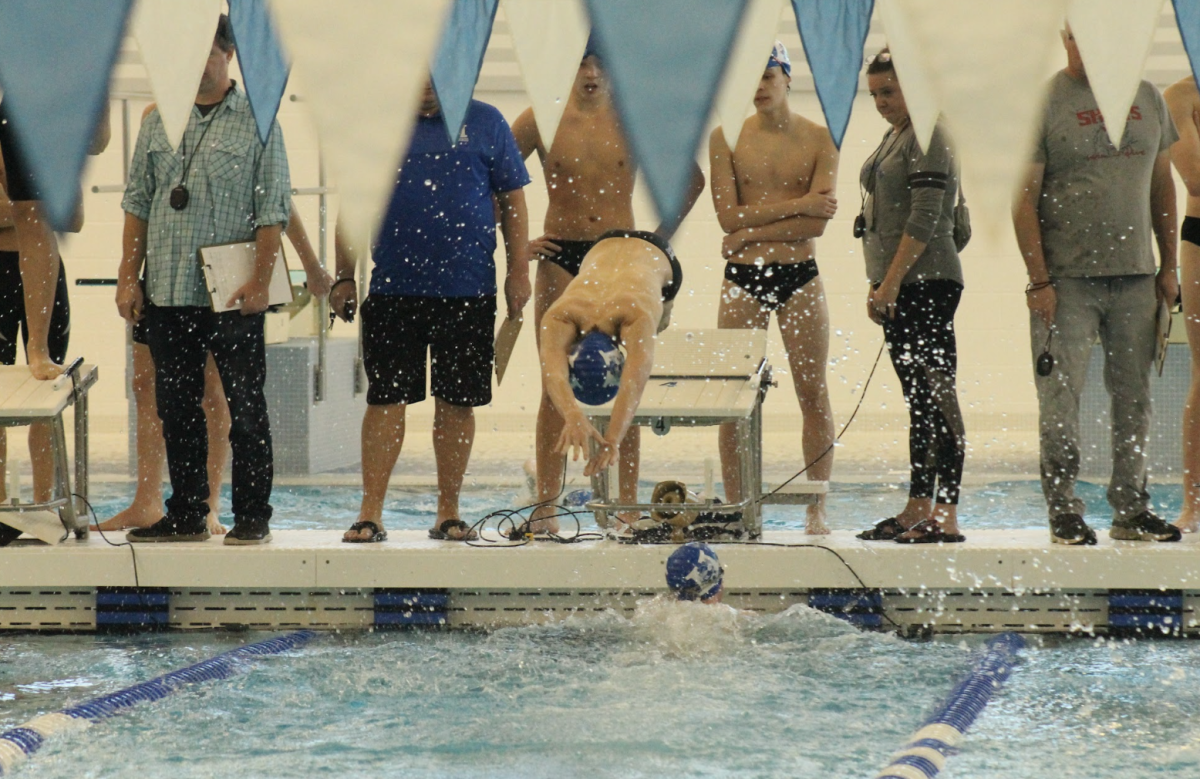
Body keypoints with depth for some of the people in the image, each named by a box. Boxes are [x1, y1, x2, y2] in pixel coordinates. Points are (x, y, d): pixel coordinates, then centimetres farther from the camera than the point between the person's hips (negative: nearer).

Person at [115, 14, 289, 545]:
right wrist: (128, 277, 6)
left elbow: (273, 211, -4)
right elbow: (137, 203, 13)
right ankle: (186, 515, 16)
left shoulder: (258, 123, -1)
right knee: (176, 410, 8)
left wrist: (260, 281, -12)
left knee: (245, 410, -1)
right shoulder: (159, 122, 12)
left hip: (233, 296, -4)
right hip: (166, 293, 5)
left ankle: (252, 517, 6)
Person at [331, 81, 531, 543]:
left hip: (467, 291, 0)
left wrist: (519, 271, 1)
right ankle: (371, 513, 1)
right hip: (393, 290, 0)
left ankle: (448, 512, 14)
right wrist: (343, 277, 4)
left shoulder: (485, 124, 6)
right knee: (385, 399, -2)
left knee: (457, 401, 5)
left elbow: (513, 201, 8)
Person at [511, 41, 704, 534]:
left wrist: (659, 238, 8)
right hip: (560, 257, -1)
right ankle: (546, 505, -1)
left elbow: (692, 178, 13)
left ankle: (628, 505, 2)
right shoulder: (542, 119, 2)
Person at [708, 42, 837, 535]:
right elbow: (730, 216, -8)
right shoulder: (726, 137, 2)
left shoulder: (817, 139, 1)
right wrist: (797, 205, -11)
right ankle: (735, 510, 6)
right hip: (742, 277, 0)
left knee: (813, 393, 0)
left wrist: (752, 231, -12)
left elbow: (818, 222, -10)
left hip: (799, 276, 0)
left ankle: (817, 512, 4)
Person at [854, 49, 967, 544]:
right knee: (917, 399, 11)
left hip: (927, 282, -10)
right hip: (898, 284, 10)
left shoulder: (928, 137, -11)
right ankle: (917, 510, 15)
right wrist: (877, 285, 18)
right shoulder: (894, 138, 18)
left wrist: (892, 282, -19)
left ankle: (946, 516, -11)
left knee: (938, 396, -10)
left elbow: (923, 220, -18)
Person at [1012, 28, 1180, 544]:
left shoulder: (1146, 98, 11)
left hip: (1136, 275, 4)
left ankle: (1131, 511, 15)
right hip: (1067, 277, -4)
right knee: (1061, 394, -4)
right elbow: (1023, 199, -6)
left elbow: (1161, 185, 17)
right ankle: (1063, 511, 4)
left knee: (1133, 395, 7)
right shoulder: (1042, 103, -4)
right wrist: (1039, 281, -12)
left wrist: (1168, 265, 12)